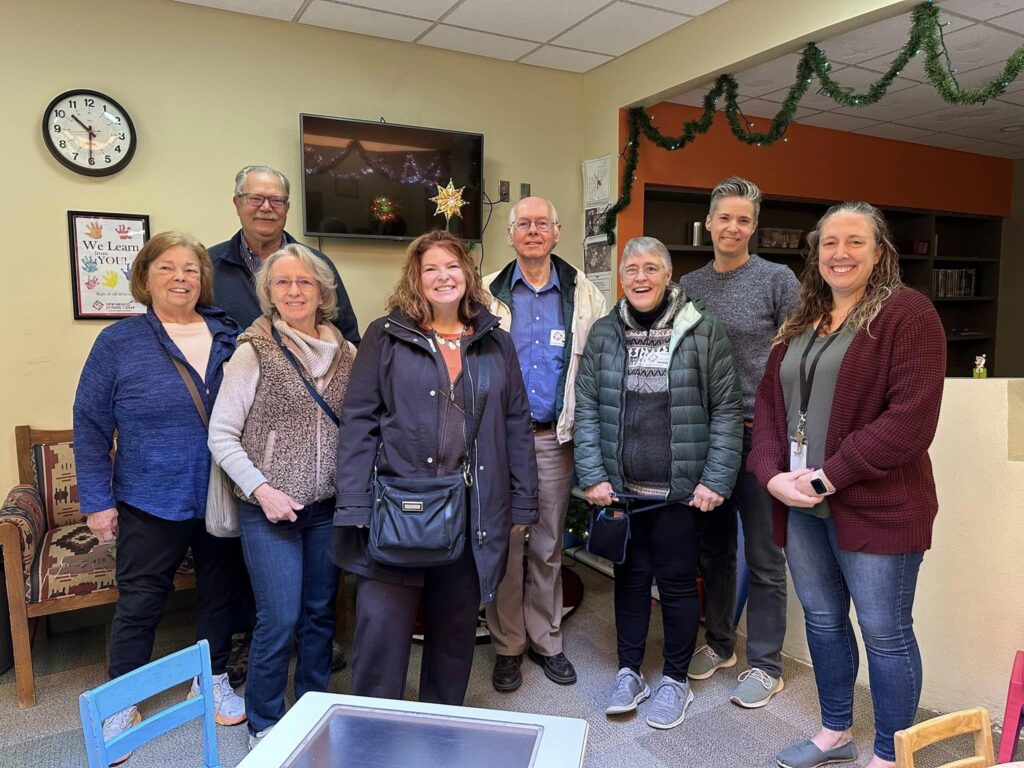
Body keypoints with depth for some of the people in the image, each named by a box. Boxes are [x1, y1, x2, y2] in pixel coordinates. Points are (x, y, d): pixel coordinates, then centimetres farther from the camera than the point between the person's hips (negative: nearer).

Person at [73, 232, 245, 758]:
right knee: (139, 604, 9)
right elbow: (91, 425, -3)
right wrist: (97, 501, -6)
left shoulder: (230, 336, 1)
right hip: (151, 502, -2)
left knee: (220, 593, 16)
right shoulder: (118, 342, -5)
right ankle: (121, 702, 30)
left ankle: (214, 680, 37)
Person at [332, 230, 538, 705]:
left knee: (456, 627, 15)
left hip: (473, 513, 3)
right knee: (381, 625, 0)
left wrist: (523, 502, 6)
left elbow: (517, 426, 10)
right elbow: (358, 423, -3)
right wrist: (354, 507, -10)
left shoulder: (496, 343, 10)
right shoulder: (385, 336, 2)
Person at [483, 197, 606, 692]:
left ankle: (546, 640, 29)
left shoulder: (585, 295, 5)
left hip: (555, 439, 1)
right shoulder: (487, 293, 3)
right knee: (505, 542, 6)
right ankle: (507, 646, 23)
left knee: (548, 544, 13)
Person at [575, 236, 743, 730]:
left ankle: (676, 679, 30)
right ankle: (629, 672, 33)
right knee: (630, 575, 15)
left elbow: (726, 411, -4)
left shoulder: (703, 332, -4)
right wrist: (593, 477, -4)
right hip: (621, 488, 3)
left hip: (681, 490, -2)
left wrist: (716, 480, -9)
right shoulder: (604, 333, 3)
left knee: (677, 581, 10)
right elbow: (587, 409, 3)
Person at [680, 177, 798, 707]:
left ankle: (765, 665, 21)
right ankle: (718, 642, 34)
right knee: (713, 549, 17)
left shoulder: (778, 280, -4)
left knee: (763, 557, 5)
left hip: (760, 434, -4)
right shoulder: (687, 286, 9)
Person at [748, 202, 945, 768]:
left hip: (875, 507, -6)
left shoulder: (907, 313, -8)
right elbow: (768, 402, 9)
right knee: (822, 621, 18)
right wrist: (772, 474, -7)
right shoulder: (800, 322, 13)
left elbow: (912, 418, -18)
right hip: (800, 506, 7)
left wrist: (829, 477, -18)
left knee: (885, 633, 6)